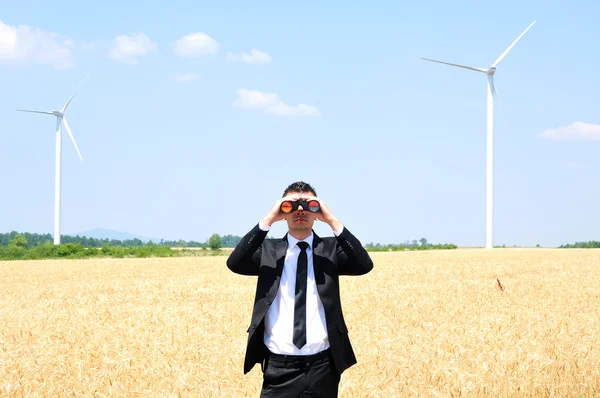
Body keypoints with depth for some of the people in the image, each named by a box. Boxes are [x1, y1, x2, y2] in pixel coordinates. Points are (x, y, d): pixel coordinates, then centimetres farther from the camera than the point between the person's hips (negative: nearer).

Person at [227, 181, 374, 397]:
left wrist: (332, 221, -17)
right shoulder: (268, 250, 4)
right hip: (279, 367, 0)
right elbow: (234, 263, -13)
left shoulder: (331, 249, 4)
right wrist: (268, 220, -17)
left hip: (322, 366, 0)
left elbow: (364, 265, -13)